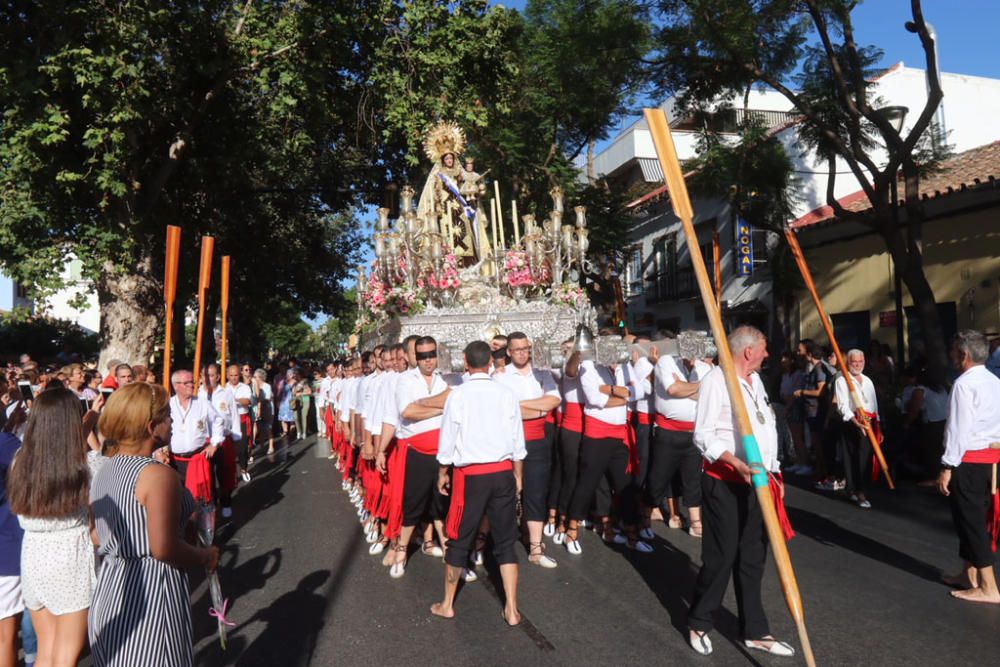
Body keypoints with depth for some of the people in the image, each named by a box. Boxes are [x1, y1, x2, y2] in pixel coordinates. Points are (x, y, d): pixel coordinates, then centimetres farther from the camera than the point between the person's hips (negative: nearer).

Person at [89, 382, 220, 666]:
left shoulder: (103, 472, 6)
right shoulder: (158, 475, -20)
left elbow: (98, 536, 13)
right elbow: (164, 548, -25)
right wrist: (205, 557, -10)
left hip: (109, 590, 8)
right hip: (151, 595, -8)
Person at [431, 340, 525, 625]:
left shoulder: (458, 394, -9)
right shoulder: (506, 394, -3)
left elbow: (447, 440, -4)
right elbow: (518, 442, 2)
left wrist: (442, 473, 11)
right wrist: (518, 476, 15)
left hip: (470, 475, -2)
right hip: (503, 472, 2)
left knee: (459, 540, 13)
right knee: (506, 542, 12)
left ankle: (447, 604, 28)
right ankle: (512, 610, 17)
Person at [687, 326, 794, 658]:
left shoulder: (755, 380, 13)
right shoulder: (715, 380, -13)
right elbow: (703, 436, -18)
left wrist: (772, 472, 16)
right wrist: (738, 464, -27)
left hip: (756, 482, 8)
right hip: (724, 483, -8)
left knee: (752, 557, 13)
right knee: (721, 556, 0)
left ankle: (754, 631, 24)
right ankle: (698, 623, 20)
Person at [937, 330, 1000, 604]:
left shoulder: (964, 384, -16)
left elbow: (959, 429, -19)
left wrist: (947, 467, -16)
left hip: (968, 460, -9)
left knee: (970, 520, 0)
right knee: (975, 518, 17)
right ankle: (969, 574, 29)